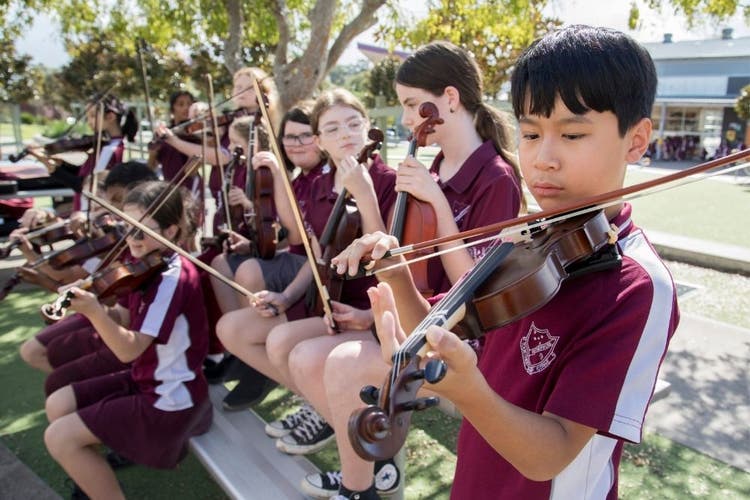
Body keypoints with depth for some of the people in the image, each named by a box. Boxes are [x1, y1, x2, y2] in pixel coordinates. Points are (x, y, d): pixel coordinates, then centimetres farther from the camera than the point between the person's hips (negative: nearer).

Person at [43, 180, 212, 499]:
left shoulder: (173, 278, -25)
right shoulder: (149, 268, 3)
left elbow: (129, 349, -27)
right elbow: (129, 320, 5)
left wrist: (94, 311, -39)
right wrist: (102, 311, -12)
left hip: (170, 399, -9)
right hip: (145, 379, 9)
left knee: (59, 438, -5)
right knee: (57, 405, 14)